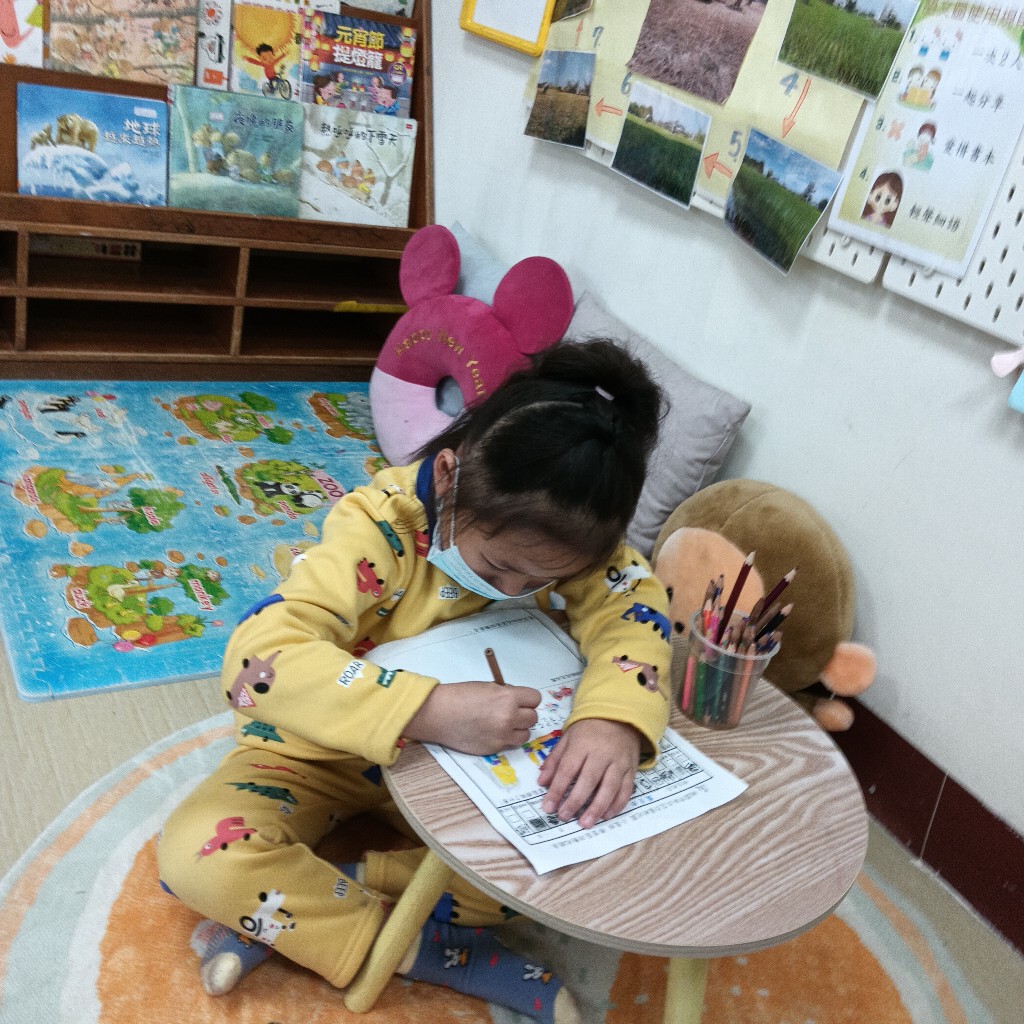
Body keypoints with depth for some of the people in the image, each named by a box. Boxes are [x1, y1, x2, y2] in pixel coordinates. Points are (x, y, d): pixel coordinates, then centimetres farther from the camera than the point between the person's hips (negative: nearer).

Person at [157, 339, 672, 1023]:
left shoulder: (561, 532, -16)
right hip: (322, 752, -4)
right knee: (200, 853, -30)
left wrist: (614, 719, -45)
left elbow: (635, 608, -24)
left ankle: (288, 914, -13)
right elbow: (258, 659, -41)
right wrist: (431, 711, -51)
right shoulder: (379, 529, -31)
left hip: (458, 760, 4)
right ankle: (432, 952, -15)